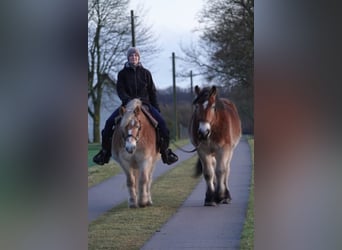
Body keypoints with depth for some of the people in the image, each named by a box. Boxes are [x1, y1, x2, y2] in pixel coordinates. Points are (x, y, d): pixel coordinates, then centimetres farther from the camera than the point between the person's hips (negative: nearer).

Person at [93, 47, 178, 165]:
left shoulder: (145, 73, 8)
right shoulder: (122, 73, 5)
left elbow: (152, 91, 10)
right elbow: (120, 89, -4)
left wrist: (156, 108, 3)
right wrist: (126, 99, -25)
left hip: (145, 103, 0)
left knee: (161, 122, -21)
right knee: (109, 122, -20)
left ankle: (165, 151, -7)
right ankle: (105, 151, -7)